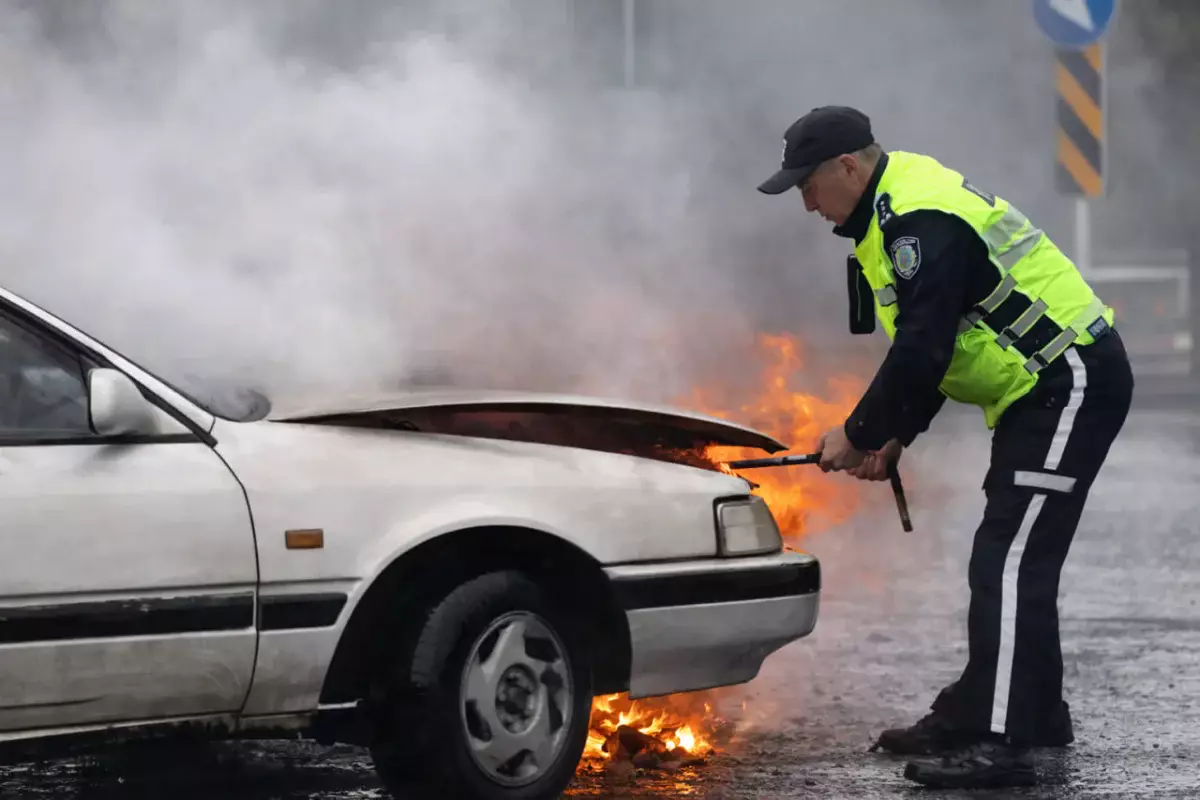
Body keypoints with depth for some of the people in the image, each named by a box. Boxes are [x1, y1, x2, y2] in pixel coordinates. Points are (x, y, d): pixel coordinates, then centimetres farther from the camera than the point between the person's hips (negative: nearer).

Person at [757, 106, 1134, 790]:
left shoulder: (923, 224, -22)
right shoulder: (899, 208, 13)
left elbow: (921, 351, -24)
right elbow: (927, 344, 18)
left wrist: (858, 437, -12)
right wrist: (896, 436, 11)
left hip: (1073, 385, -11)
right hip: (1044, 391, 11)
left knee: (1009, 562, -14)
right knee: (1012, 559, 17)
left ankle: (997, 744, -16)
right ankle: (1035, 714, 27)